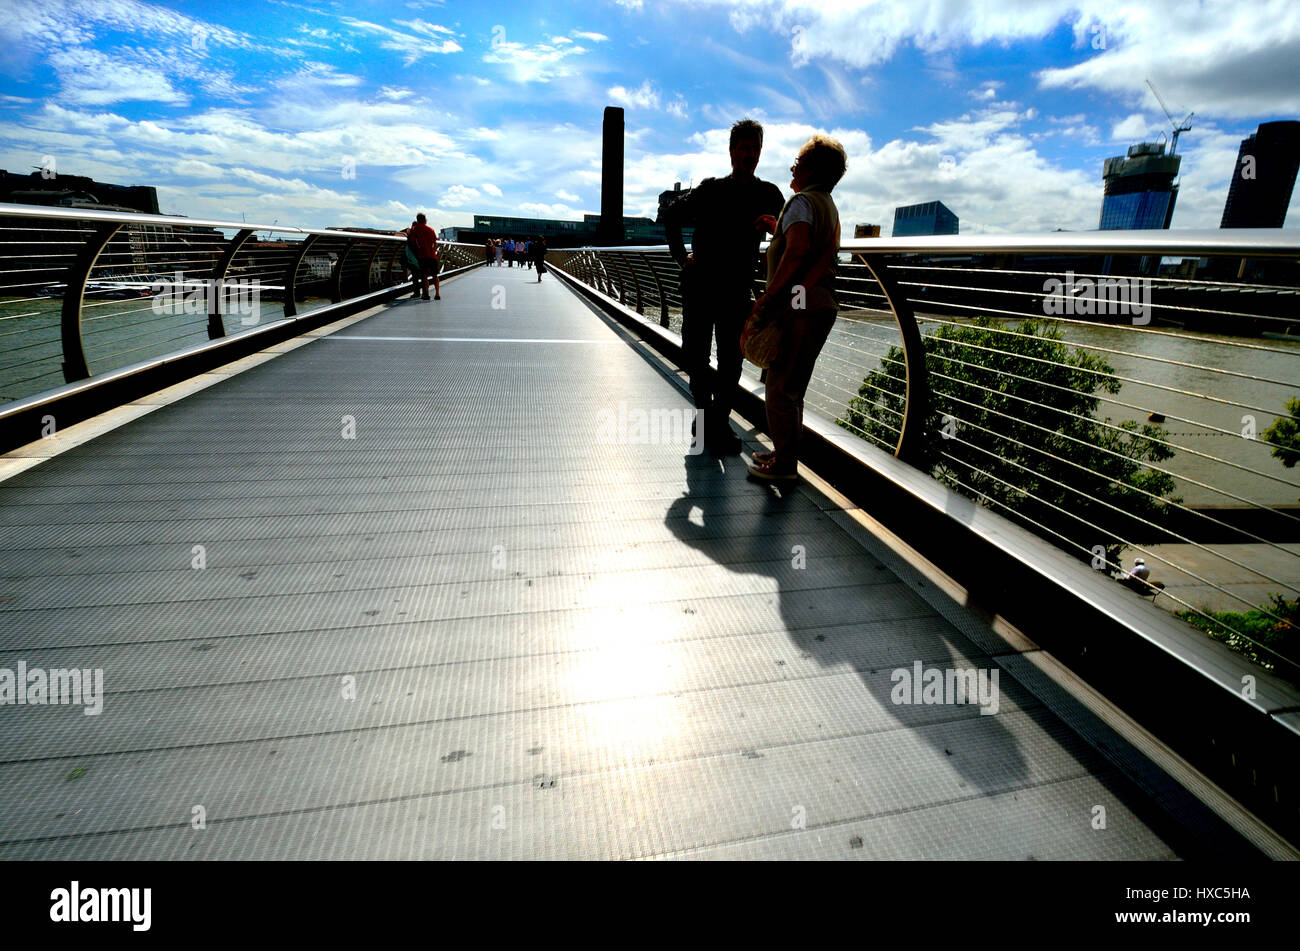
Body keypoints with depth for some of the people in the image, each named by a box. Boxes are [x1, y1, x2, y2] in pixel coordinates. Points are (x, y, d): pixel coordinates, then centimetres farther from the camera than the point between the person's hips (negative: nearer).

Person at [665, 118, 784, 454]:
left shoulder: (769, 194, 6)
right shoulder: (710, 189, 6)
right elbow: (671, 216, 18)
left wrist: (774, 226, -16)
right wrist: (681, 257, 9)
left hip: (737, 291, 0)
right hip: (699, 285, 1)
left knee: (731, 361, -1)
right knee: (694, 357, 5)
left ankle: (719, 421, 11)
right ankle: (704, 411, 25)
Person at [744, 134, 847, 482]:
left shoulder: (802, 200, -7)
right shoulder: (829, 205, 23)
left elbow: (797, 249, -23)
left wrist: (768, 295, -21)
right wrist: (778, 228, 25)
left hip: (799, 305, -10)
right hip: (821, 304, 10)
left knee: (780, 385, -5)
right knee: (792, 384, 15)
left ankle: (784, 464, 0)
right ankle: (784, 452, 24)